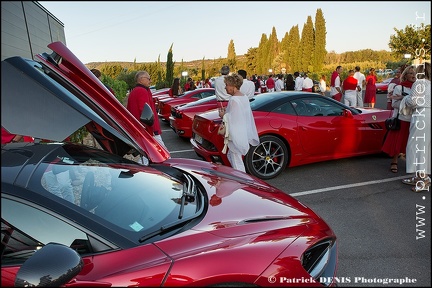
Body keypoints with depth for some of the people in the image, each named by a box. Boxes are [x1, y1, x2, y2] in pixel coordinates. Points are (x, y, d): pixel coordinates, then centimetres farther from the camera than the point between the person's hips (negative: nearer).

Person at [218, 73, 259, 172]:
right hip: (243, 133, 10)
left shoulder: (233, 100, -20)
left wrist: (224, 115, -7)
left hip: (236, 135, -10)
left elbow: (234, 119, -22)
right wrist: (227, 110, 13)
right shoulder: (244, 97, 9)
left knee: (236, 161, 0)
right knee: (230, 156, 23)